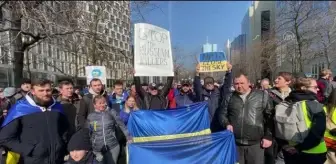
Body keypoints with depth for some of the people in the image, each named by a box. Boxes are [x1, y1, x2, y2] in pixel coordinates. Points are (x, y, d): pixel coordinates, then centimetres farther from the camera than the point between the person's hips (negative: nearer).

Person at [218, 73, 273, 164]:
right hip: (235, 143, 2)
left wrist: (268, 136, -1)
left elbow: (269, 116, 2)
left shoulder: (262, 95, 2)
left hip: (256, 143, -2)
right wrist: (227, 124, -7)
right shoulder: (229, 97, 9)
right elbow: (222, 114, 13)